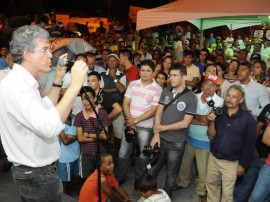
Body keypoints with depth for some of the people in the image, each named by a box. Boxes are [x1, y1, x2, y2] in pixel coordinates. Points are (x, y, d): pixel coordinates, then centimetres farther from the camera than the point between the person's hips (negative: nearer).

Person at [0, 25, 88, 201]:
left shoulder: (21, 81, 7)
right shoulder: (15, 85, -27)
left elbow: (46, 109, 18)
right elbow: (49, 127, -40)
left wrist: (59, 79, 8)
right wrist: (75, 84, -36)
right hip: (37, 174, -10)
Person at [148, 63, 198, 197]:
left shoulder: (191, 98, -13)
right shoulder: (165, 92, -1)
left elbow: (185, 123, -15)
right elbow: (158, 113, 0)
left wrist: (163, 128, -11)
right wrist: (156, 134, -7)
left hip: (177, 142, -3)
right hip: (161, 138, 3)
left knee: (171, 173, 15)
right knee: (152, 169, 17)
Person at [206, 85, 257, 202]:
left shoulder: (247, 118, -13)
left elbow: (249, 144, -8)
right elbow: (211, 136, -4)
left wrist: (243, 164, -6)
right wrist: (212, 122, -22)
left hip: (231, 162, -3)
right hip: (213, 157, 3)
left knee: (227, 192, 11)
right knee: (211, 184, 19)